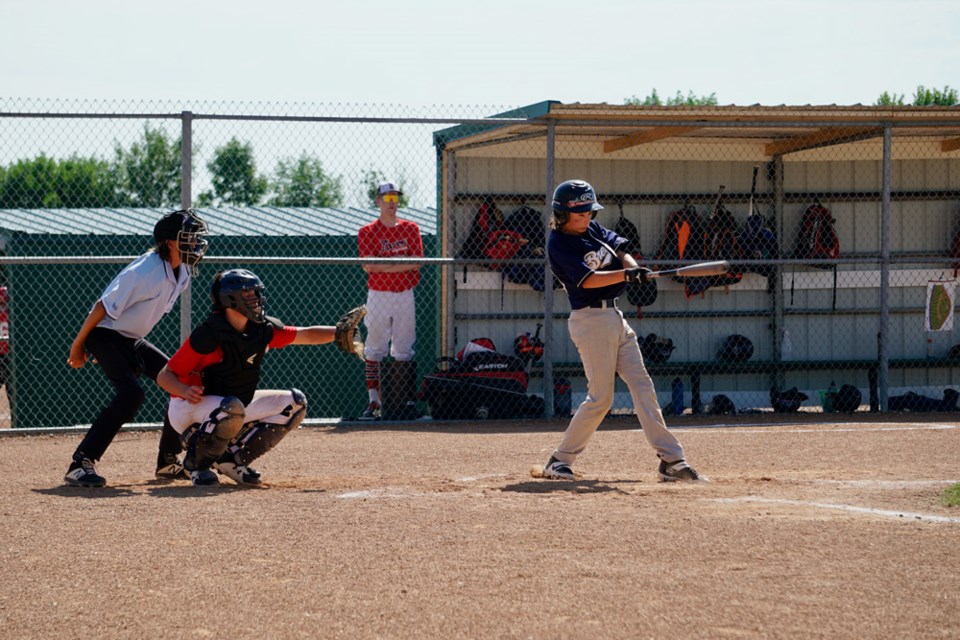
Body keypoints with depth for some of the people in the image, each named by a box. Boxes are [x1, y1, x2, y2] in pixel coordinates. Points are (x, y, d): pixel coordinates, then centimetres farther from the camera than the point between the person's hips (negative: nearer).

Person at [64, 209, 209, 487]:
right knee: (131, 393, -27)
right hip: (104, 335, -9)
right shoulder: (146, 272, -28)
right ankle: (80, 464, -27)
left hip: (132, 340, 9)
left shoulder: (182, 273, 0)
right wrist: (77, 347, -15)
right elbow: (104, 307, -22)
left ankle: (168, 461, 16)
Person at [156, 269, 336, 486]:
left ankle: (232, 459, 3)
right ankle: (197, 463, -13)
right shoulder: (208, 335, -25)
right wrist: (185, 391, -41)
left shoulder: (262, 329, -5)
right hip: (190, 409, -8)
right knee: (232, 408, -40)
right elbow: (164, 376, -21)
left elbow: (306, 335, 0)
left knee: (295, 403, 0)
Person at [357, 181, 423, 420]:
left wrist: (383, 263, -11)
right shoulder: (367, 232, 2)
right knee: (375, 349, -4)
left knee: (404, 350, 3)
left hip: (404, 295, 2)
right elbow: (369, 265, -11)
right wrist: (401, 261, -10)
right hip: (378, 296, -2)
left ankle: (407, 399, 5)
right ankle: (374, 402, -4)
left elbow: (416, 262, -2)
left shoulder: (410, 229, 9)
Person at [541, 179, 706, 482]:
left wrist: (631, 265, -15)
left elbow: (621, 248, 7)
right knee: (600, 397, -7)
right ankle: (559, 461, 6)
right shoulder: (559, 244, -13)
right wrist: (626, 275, -34)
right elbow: (588, 280, -23)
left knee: (642, 386, 3)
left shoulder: (592, 229, 12)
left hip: (614, 316, 8)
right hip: (590, 319, -8)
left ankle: (671, 460, 1)